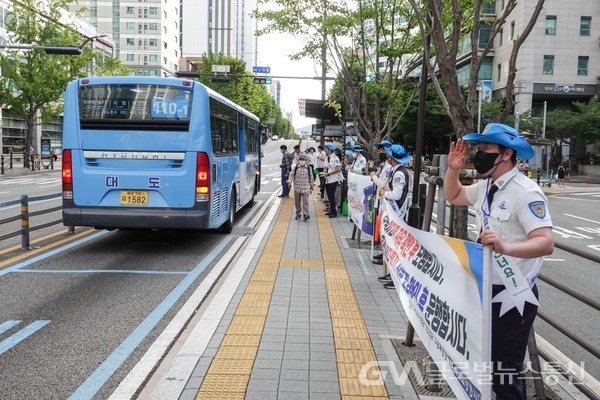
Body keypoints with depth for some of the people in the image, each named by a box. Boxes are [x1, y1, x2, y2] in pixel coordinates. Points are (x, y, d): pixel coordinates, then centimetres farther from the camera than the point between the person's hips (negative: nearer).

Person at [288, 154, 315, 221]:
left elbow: (311, 177, 9)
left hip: (306, 188, -2)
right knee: (297, 202, 10)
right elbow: (292, 174, 1)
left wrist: (311, 186, 12)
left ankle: (305, 214, -11)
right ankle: (298, 213, 23)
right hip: (297, 188, 2)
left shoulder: (309, 168, 1)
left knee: (305, 201, -9)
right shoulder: (296, 167, 2)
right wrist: (290, 181, -14)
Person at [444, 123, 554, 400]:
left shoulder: (525, 192, -21)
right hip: (486, 289, 9)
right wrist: (453, 168, 5)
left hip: (512, 295, -9)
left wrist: (505, 247, -47)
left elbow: (546, 243, -30)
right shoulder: (487, 187, 7)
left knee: (504, 371, -3)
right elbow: (453, 196, 23)